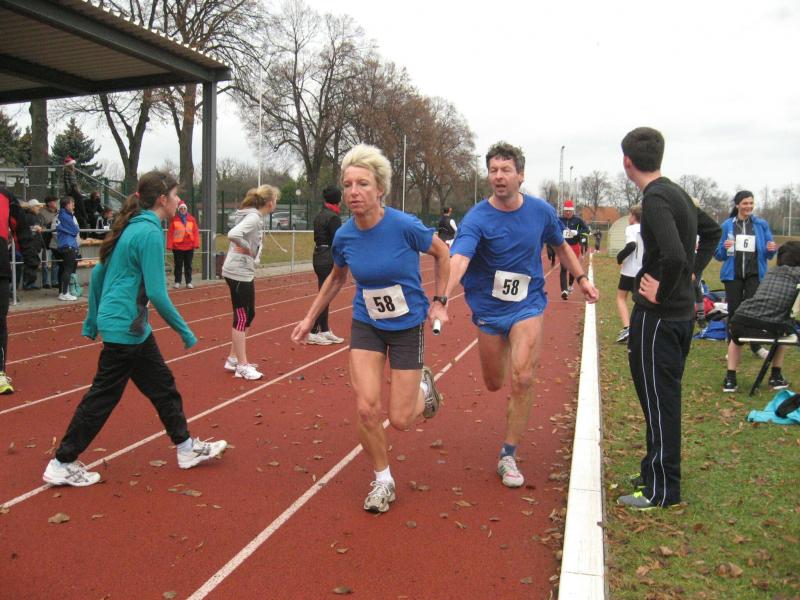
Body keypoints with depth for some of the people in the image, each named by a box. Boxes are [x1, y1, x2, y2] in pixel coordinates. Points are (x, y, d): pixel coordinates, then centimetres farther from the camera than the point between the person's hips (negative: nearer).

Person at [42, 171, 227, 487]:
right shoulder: (150, 233, -18)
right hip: (126, 328, -10)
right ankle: (62, 464, 16)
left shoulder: (131, 227, 9)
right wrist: (184, 330, -11)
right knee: (103, 397, 3)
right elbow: (156, 293, -21)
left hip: (127, 326, 10)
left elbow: (98, 273, 14)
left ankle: (186, 447, 27)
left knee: (162, 386, 16)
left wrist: (91, 321, 21)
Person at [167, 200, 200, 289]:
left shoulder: (191, 219, 4)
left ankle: (189, 282, 14)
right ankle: (177, 282, 12)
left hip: (189, 247, 2)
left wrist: (196, 244, -5)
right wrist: (170, 245, -10)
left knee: (188, 265, 8)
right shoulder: (174, 219, -2)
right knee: (178, 265, 5)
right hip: (177, 247, -2)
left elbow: (196, 232, 2)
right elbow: (170, 233, -5)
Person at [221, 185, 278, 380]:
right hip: (239, 273, -10)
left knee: (248, 315, 16)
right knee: (242, 317, -2)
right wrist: (248, 248, -18)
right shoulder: (253, 217, -18)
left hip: (244, 271, 10)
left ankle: (233, 358, 26)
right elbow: (233, 234, -33)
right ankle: (242, 366, 7)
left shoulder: (254, 215, 9)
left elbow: (238, 234, 19)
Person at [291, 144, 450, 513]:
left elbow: (441, 252, -3)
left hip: (408, 326, -3)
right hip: (366, 325, 3)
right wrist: (309, 318, 13)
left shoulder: (405, 226, -22)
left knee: (400, 420, 0)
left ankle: (423, 386, 37)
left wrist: (439, 300, -1)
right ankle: (383, 482, 16)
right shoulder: (344, 236, -10)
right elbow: (336, 278, 11)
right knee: (366, 408, -9)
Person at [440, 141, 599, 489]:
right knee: (494, 383, 12)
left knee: (522, 379, -14)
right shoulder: (477, 218, -18)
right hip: (488, 308, 0)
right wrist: (443, 298, -51)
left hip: (527, 305, 1)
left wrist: (581, 278, 11)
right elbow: (459, 259, -35)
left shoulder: (542, 211, -7)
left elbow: (560, 246, 15)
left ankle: (508, 456, 3)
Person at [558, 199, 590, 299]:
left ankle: (570, 285, 39)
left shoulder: (578, 220, -3)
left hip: (575, 247, 0)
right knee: (564, 268, -11)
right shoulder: (560, 220, 1)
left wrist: (577, 233, -20)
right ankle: (564, 290, -16)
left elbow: (586, 230, -5)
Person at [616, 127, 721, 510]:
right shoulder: (677, 193, 11)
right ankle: (659, 472, 31)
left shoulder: (656, 199, -18)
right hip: (682, 313, 9)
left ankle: (661, 491, 10)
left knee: (657, 401, -1)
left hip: (657, 316, -9)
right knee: (665, 398, 18)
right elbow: (712, 231, 27)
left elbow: (674, 255, -33)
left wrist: (662, 293, -17)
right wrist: (693, 271, 17)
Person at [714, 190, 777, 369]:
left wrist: (771, 250, -15)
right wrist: (724, 247, -19)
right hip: (733, 275, 0)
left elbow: (767, 254, 7)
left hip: (754, 275, 0)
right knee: (734, 311, 6)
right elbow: (718, 254, 2)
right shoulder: (727, 225, 1)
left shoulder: (761, 225, 3)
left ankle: (756, 346, 15)